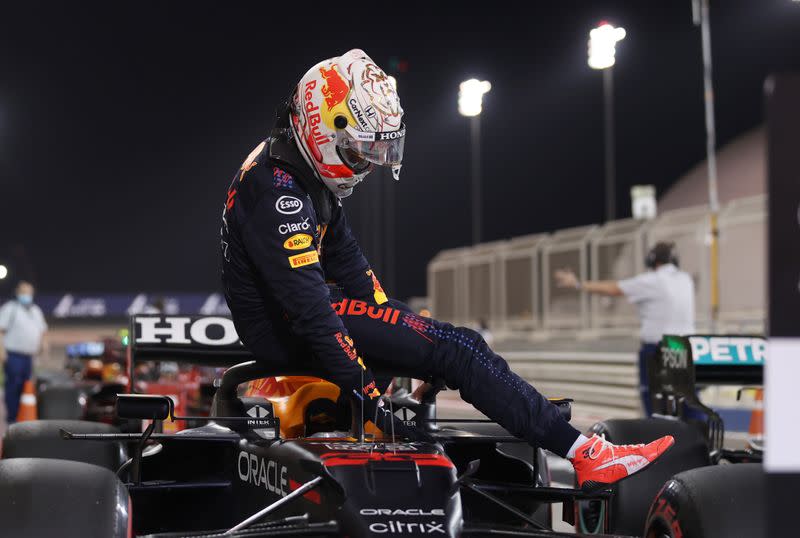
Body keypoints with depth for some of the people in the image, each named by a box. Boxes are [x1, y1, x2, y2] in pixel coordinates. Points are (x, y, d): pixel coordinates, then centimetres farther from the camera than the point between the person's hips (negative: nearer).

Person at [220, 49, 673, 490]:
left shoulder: (307, 175, 10)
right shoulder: (278, 194, -24)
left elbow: (344, 257, 19)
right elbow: (309, 306, -29)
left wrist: (392, 318, 13)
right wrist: (368, 398, -29)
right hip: (282, 326, -11)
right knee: (455, 347, -18)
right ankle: (586, 455, -18)